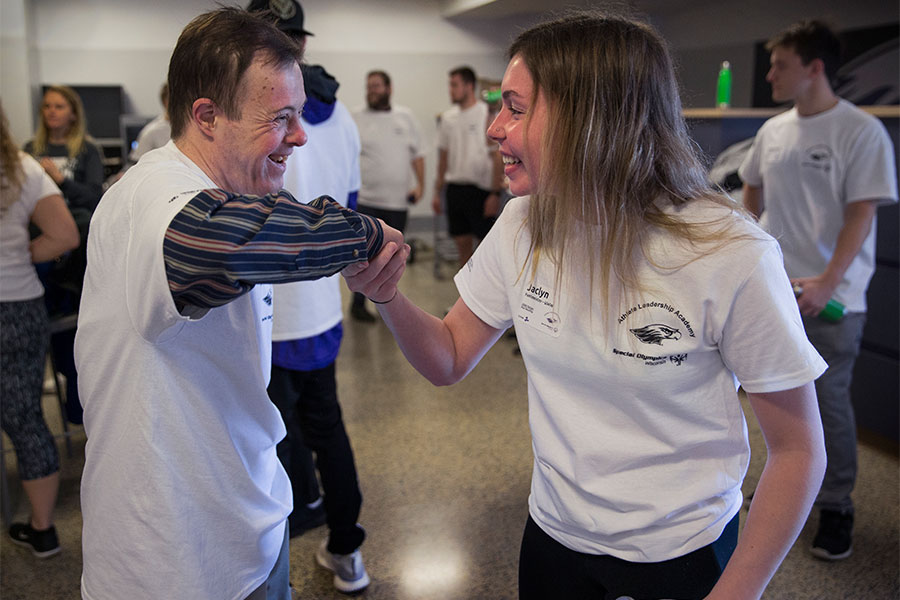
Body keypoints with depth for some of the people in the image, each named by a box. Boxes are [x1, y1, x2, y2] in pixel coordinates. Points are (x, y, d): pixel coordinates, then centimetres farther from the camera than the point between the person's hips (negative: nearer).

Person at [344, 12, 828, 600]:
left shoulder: (732, 256, -25)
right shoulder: (522, 227, -10)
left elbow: (798, 451, -16)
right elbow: (449, 359, -1)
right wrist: (387, 294, -20)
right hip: (552, 535, 5)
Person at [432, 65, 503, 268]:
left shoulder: (487, 114, -7)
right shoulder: (448, 117, 11)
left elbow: (497, 157, -10)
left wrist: (495, 194, -16)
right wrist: (437, 192, 14)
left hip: (480, 189, -6)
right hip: (454, 188, 6)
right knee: (463, 245, 10)